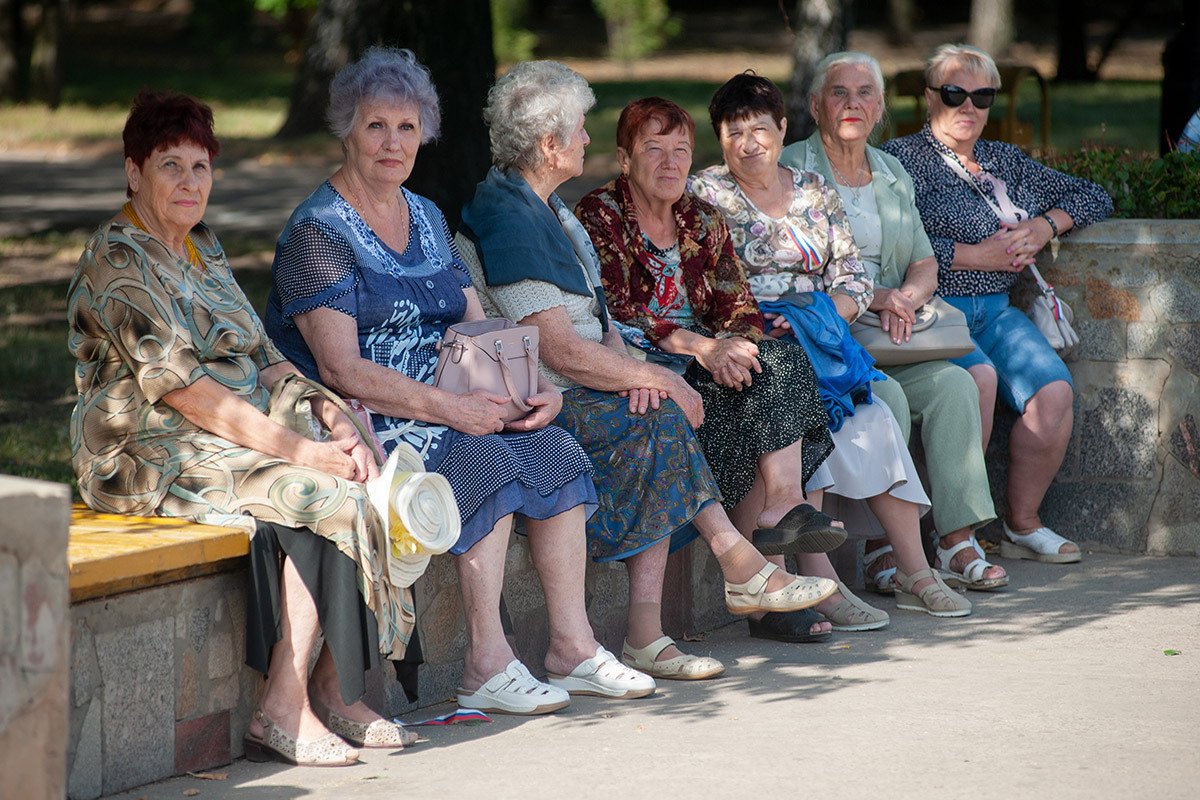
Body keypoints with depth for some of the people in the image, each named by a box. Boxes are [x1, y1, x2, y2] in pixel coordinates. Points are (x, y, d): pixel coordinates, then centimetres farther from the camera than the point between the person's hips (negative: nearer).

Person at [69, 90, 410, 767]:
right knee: (325, 499, -26)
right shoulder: (116, 260, -10)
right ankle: (284, 711, -23)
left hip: (240, 434, 8)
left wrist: (334, 421, -6)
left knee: (368, 478, -15)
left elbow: (265, 358, 13)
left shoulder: (204, 247, 18)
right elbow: (181, 388, -19)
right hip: (153, 457, -8)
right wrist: (296, 450, -22)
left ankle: (333, 688, -13)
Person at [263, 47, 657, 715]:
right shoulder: (318, 232, -9)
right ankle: (487, 666, -26)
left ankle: (573, 647, -11)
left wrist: (537, 387, -6)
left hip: (445, 406, 7)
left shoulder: (428, 219, 16)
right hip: (363, 425, -7)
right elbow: (341, 369, -18)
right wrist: (450, 408, -24)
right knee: (486, 458, -29)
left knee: (554, 448, -14)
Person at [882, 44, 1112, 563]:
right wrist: (975, 256, -12)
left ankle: (1022, 525, -4)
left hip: (996, 311, 6)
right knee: (978, 377, -34)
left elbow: (1093, 197, 25)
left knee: (1054, 392, -20)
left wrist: (1046, 225, 4)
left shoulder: (1005, 161, 22)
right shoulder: (902, 158, 3)